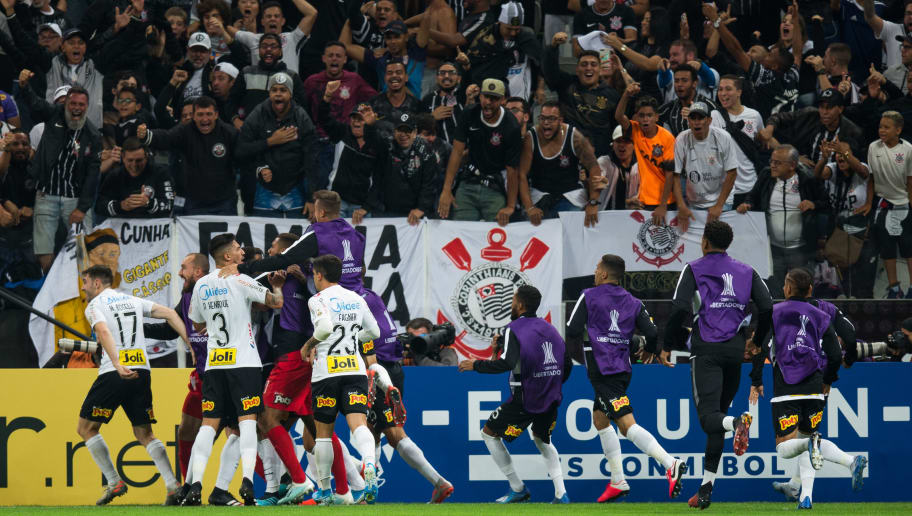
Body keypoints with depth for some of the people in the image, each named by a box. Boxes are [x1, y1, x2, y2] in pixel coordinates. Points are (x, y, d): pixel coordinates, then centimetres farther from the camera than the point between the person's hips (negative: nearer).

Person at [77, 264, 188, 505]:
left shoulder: (95, 306, 1)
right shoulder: (132, 300, 19)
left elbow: (103, 332, -18)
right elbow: (169, 314, 12)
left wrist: (117, 365, -30)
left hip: (114, 374, -6)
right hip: (142, 372, 6)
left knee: (86, 428, 9)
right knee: (145, 434, 11)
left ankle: (114, 482, 1)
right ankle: (173, 485, -7)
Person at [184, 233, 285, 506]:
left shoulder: (201, 286, 9)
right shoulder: (240, 282, -6)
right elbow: (276, 302, -6)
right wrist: (276, 286, 15)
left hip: (213, 365, 4)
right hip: (243, 361, -4)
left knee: (208, 423, 5)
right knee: (247, 420, -5)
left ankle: (195, 485, -5)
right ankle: (247, 480, -19)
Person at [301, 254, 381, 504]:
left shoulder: (318, 299, -4)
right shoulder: (356, 299, 14)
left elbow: (325, 327, -21)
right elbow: (374, 332, 23)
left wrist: (309, 345, -4)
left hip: (327, 371, -4)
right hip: (355, 369, 4)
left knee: (323, 432, 9)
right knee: (358, 424, -10)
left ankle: (324, 490, 16)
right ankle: (370, 464, -40)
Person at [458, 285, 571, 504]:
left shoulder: (514, 329, -10)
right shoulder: (549, 328, 11)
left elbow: (507, 363, -24)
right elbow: (567, 364, 14)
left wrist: (476, 365, -11)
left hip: (524, 399, -7)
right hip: (551, 399, 7)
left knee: (489, 433, 12)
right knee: (542, 439, 29)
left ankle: (518, 488, 9)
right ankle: (561, 493, 11)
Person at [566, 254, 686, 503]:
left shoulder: (588, 297, -3)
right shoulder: (632, 302, 10)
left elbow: (572, 332, -7)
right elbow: (652, 333, 2)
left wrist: (580, 342, 17)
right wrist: (649, 352, 23)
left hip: (602, 371, -7)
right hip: (623, 368, 7)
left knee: (627, 424, -15)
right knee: (600, 420, 22)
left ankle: (671, 464, -32)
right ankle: (617, 482, 19)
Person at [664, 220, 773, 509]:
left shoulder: (693, 270, 2)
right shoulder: (746, 272, 13)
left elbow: (680, 309, -10)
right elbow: (767, 308, 4)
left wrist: (668, 346, 1)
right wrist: (757, 341, 19)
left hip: (706, 351, -4)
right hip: (735, 350, 4)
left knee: (709, 415, -12)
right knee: (717, 415, 11)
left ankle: (738, 422, -48)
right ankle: (706, 489, 9)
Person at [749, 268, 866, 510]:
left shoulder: (773, 313, 4)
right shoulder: (820, 317, 10)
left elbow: (761, 349, -5)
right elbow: (836, 355, 6)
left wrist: (756, 382, 4)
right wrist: (827, 381, 23)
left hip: (786, 389, -3)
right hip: (813, 389, 3)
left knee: (785, 448, -5)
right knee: (805, 435, 18)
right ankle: (806, 496, 3)